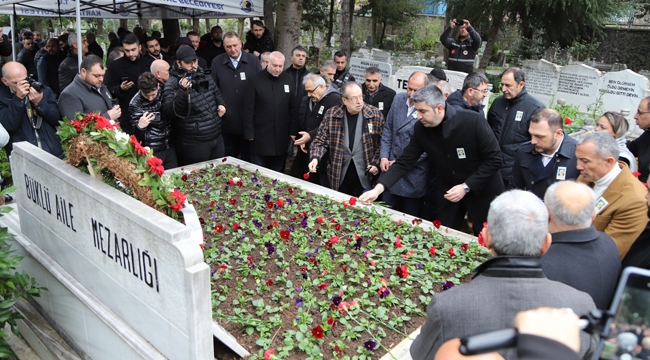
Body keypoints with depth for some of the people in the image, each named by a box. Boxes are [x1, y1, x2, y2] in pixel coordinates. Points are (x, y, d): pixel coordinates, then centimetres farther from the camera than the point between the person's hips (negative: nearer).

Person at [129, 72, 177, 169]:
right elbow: (136, 133, -10)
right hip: (152, 150, -4)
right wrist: (139, 127, -30)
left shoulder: (164, 93, -2)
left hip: (170, 146, 4)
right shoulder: (135, 104, -12)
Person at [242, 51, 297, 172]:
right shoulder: (255, 79, -5)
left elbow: (293, 108, 8)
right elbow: (248, 109, -4)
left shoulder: (289, 80, 4)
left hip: (282, 137, 3)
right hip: (260, 136, -3)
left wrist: (293, 131, 5)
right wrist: (249, 133, -7)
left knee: (278, 174, 12)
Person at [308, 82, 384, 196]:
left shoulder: (375, 114, -5)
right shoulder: (331, 115, -3)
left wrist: (376, 163, -7)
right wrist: (315, 157, -15)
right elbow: (320, 140, 1)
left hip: (365, 175, -1)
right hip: (338, 175, 1)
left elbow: (382, 142, 2)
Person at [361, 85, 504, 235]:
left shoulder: (473, 121, -23)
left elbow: (494, 159, -17)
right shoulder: (421, 129, -11)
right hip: (448, 192, 3)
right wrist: (378, 188, -20)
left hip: (482, 190, -3)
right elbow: (405, 161, -8)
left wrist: (466, 187, -22)